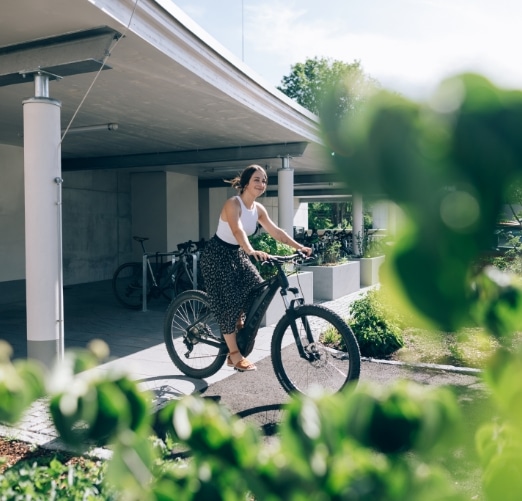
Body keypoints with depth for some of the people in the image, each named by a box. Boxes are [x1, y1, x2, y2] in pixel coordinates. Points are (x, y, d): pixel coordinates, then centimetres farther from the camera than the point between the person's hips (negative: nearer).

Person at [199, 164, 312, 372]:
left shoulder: (258, 208, 0)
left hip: (237, 254, 8)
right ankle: (234, 355, -1)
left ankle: (238, 324, 18)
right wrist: (252, 251, -57)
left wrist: (299, 247, -12)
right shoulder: (233, 204, -24)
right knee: (228, 301, -9)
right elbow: (237, 231, -41)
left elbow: (276, 231, -3)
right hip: (217, 255, -8)